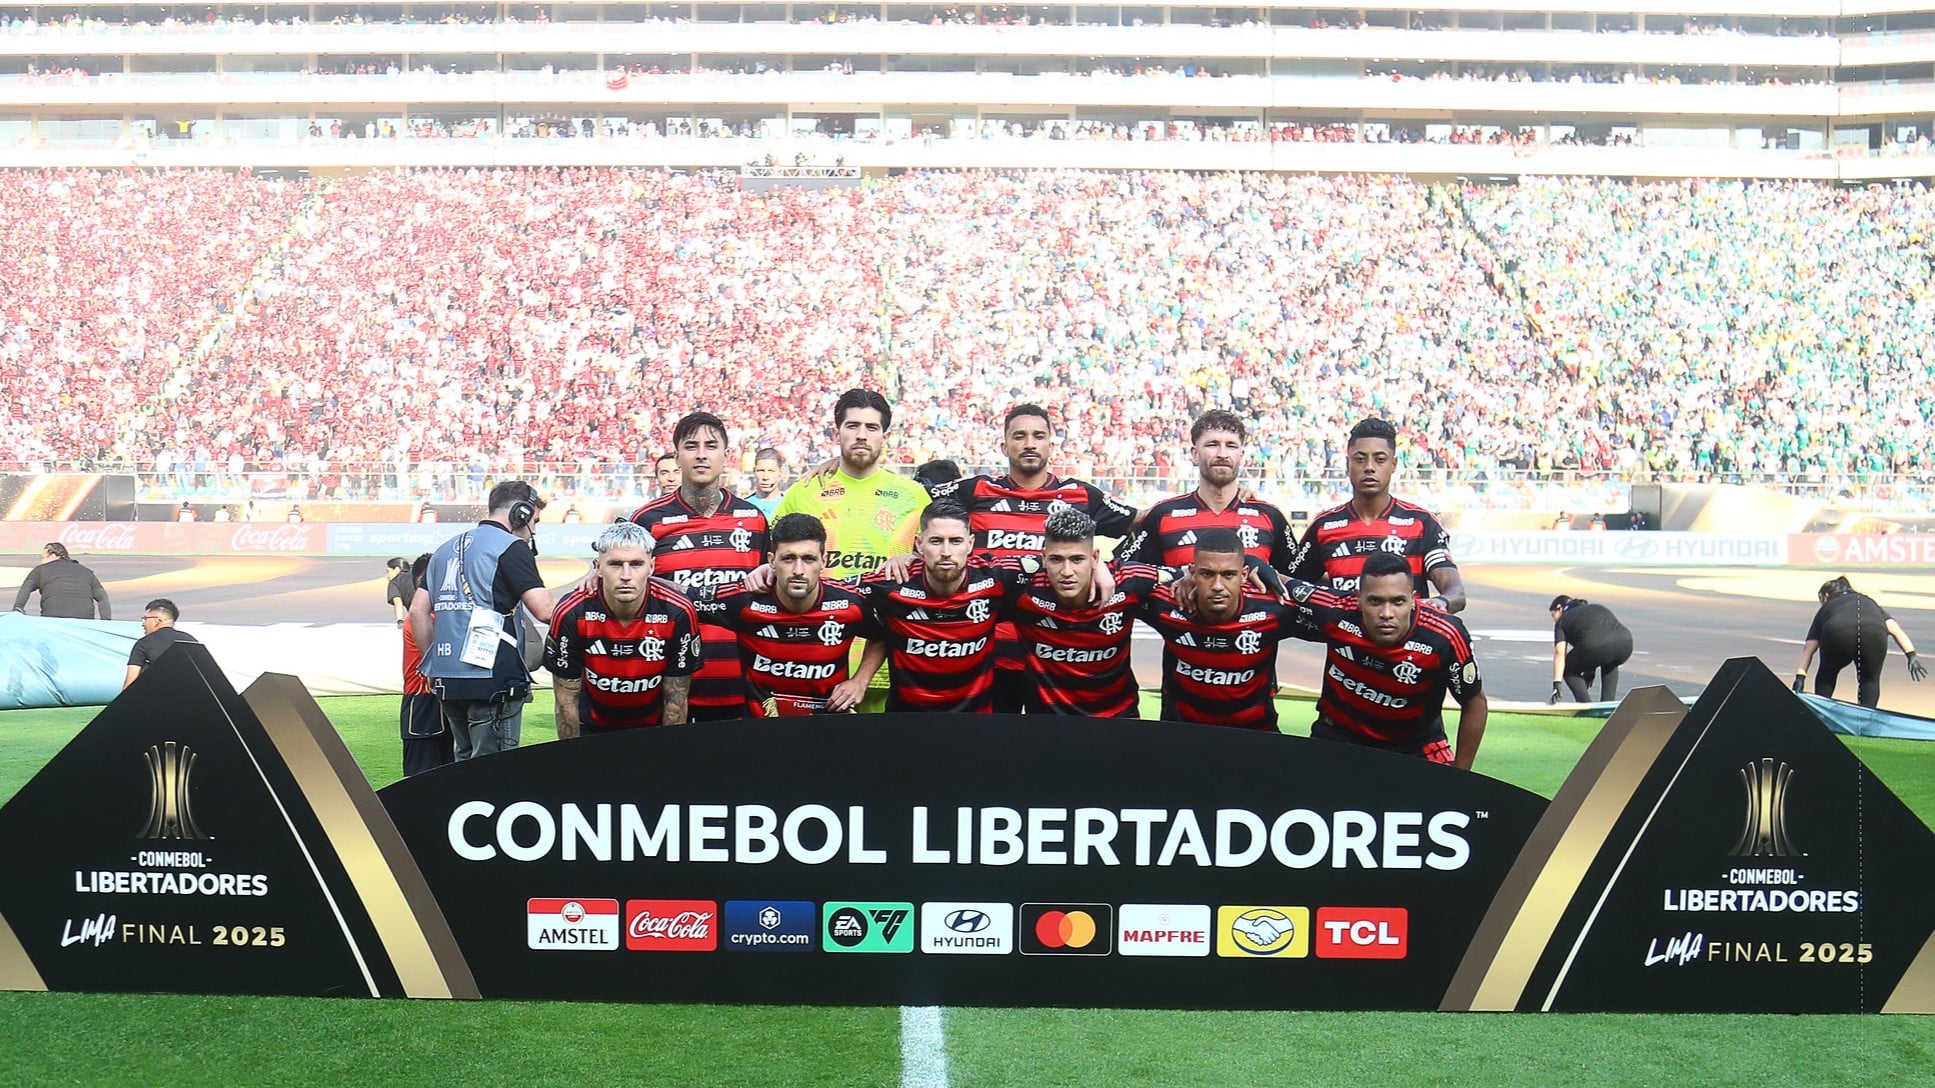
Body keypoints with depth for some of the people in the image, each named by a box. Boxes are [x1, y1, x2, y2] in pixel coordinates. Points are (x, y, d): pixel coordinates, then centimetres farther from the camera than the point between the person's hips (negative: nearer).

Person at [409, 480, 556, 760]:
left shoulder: (446, 548, 18)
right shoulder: (511, 547, -5)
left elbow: (418, 611, 17)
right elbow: (545, 611, -14)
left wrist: (433, 661, 21)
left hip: (447, 680, 8)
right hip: (492, 678, -8)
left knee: (466, 762, 18)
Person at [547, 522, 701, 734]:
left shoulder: (677, 613, -24)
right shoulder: (571, 614, -24)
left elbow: (676, 699, -14)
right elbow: (566, 699, -14)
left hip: (654, 726, 0)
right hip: (592, 726, 0)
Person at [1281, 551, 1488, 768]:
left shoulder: (1444, 637, -28)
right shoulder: (1335, 611, -27)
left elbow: (1475, 703, -12)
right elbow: (1285, 587, -5)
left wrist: (1458, 776, -7)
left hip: (1414, 745, 0)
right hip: (1337, 734, 1)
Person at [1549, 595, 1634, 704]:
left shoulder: (1562, 620, 22)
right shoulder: (1598, 608, 39)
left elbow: (1560, 653, 11)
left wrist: (1557, 684, 7)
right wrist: (1590, 671, 46)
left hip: (1595, 647, -5)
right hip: (1626, 643, 5)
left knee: (1569, 670, 22)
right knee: (1610, 665, 40)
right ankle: (1608, 703, 27)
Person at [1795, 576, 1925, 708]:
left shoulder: (1826, 608, 37)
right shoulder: (1869, 602, 42)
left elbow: (1809, 647, 25)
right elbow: (1894, 628, 25)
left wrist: (1800, 676, 19)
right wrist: (1912, 655, 18)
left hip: (1837, 633, -1)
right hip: (1875, 633, 1)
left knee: (1827, 675, 29)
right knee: (1870, 680, 24)